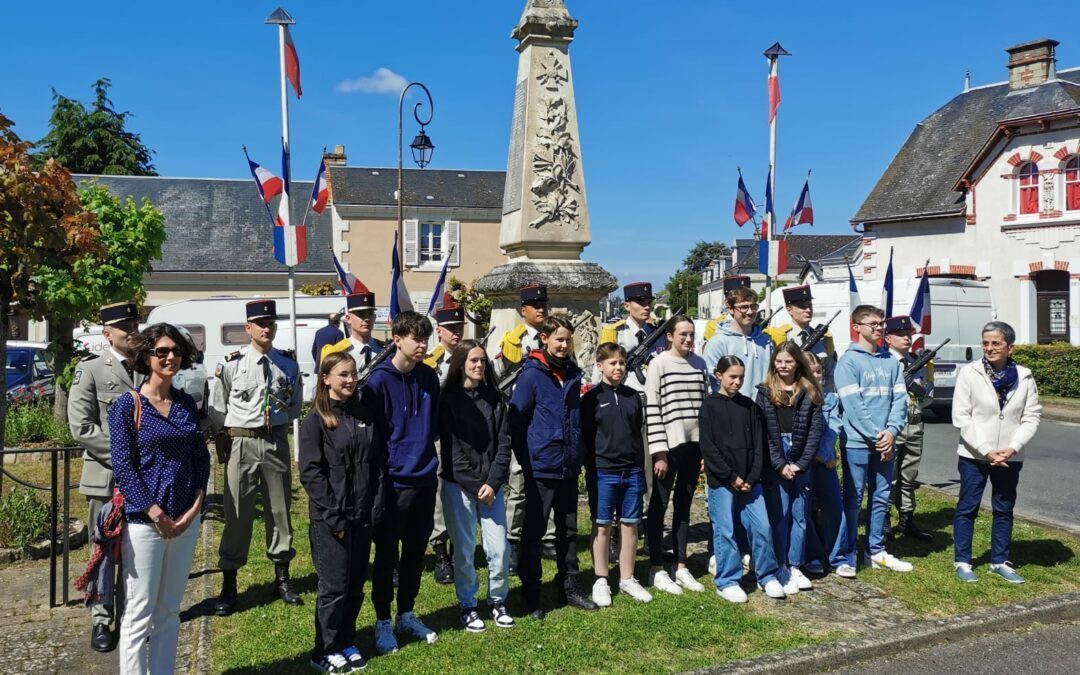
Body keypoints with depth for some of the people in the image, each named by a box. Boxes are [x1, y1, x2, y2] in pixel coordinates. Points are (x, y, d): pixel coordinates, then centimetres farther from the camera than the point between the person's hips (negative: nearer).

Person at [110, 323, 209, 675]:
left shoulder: (187, 403, 8)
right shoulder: (126, 405, -6)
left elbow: (202, 457, 9)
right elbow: (124, 467, -10)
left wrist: (195, 506, -4)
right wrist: (157, 515, -15)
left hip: (186, 518, 5)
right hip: (144, 521, -5)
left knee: (170, 611, 13)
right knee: (140, 614, 2)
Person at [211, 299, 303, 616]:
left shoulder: (289, 363, 3)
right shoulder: (231, 363, -6)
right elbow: (217, 408, 2)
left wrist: (280, 424, 9)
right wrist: (227, 437, 3)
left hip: (278, 442, 3)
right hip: (242, 443, -3)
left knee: (280, 510, 12)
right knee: (237, 513, 2)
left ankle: (282, 578, 26)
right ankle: (228, 586, 14)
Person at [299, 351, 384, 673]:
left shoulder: (365, 415, 9)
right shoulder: (315, 421, -7)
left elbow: (378, 463, 11)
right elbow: (310, 472, -12)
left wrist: (377, 507, 2)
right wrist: (334, 516, -16)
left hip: (362, 515, 5)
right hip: (330, 518, -5)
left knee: (356, 584, 12)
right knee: (334, 585, 1)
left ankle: (346, 643, 26)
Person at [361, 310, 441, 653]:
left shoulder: (429, 377, 5)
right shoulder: (380, 381, -12)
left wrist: (426, 452, 13)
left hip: (425, 480, 5)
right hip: (393, 482, -5)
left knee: (416, 552, 15)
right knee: (387, 555, 7)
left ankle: (407, 615, 31)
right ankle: (383, 622, 21)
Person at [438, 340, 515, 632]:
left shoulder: (494, 398, 7)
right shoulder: (448, 400, -3)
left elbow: (504, 443, 3)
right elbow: (451, 448, -7)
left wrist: (492, 482, -7)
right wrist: (475, 486, -9)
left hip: (491, 485, 3)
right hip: (458, 485, -3)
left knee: (499, 548, 1)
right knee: (465, 550, 3)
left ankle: (498, 601, 21)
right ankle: (468, 605, 20)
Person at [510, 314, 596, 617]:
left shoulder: (573, 374, 7)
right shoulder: (532, 375, -10)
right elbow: (516, 420, -9)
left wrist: (578, 453, 12)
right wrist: (526, 459, -9)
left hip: (569, 467, 6)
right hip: (541, 468, -6)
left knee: (568, 530, 15)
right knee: (534, 531, 5)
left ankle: (569, 587, 28)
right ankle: (530, 594, 15)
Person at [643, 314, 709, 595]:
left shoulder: (699, 364, 10)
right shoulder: (659, 364, -6)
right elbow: (651, 409, -10)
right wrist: (659, 452, -14)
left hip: (694, 443, 5)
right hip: (669, 444, -5)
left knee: (684, 504, 13)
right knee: (659, 504, 3)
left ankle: (681, 566, 22)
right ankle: (656, 569, 11)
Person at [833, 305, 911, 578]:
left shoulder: (891, 361, 11)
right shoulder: (848, 361, -7)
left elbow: (899, 399, 6)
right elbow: (853, 405, -13)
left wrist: (891, 431, -10)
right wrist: (876, 436, -15)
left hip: (885, 443, 6)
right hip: (857, 443, -6)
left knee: (881, 499, 13)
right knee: (852, 501, -2)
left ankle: (876, 551, 25)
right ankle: (843, 558, 5)